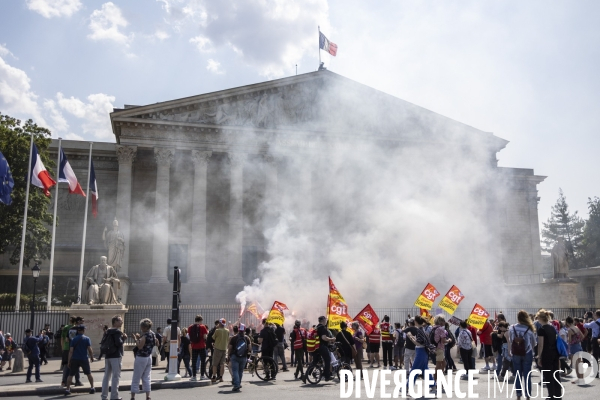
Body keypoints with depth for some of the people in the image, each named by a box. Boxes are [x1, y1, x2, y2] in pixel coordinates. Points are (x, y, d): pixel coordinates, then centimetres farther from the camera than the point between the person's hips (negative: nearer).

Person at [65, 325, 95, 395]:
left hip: (74, 359, 1)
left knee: (71, 375, 8)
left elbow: (71, 351, -2)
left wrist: (69, 361, 1)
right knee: (89, 374, 13)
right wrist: (92, 357, 7)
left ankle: (67, 389, 1)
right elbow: (89, 350, -6)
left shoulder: (74, 339, 4)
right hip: (84, 359, 0)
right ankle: (92, 388, 14)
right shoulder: (87, 339, -1)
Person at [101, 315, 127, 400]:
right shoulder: (117, 331, -11)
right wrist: (124, 338, -6)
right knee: (116, 376, -5)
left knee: (107, 375, 12)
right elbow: (119, 343, -21)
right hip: (116, 356, -8)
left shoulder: (107, 332, 15)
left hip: (107, 356, 8)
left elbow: (102, 344, 15)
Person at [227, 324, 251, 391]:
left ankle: (236, 385, -14)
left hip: (234, 356, -3)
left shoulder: (233, 338, -6)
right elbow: (250, 348, -2)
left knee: (235, 371, -2)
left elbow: (229, 348, -5)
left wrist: (228, 357, 6)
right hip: (243, 357, 3)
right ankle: (239, 384, 25)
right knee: (240, 371, 17)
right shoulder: (246, 338, 1)